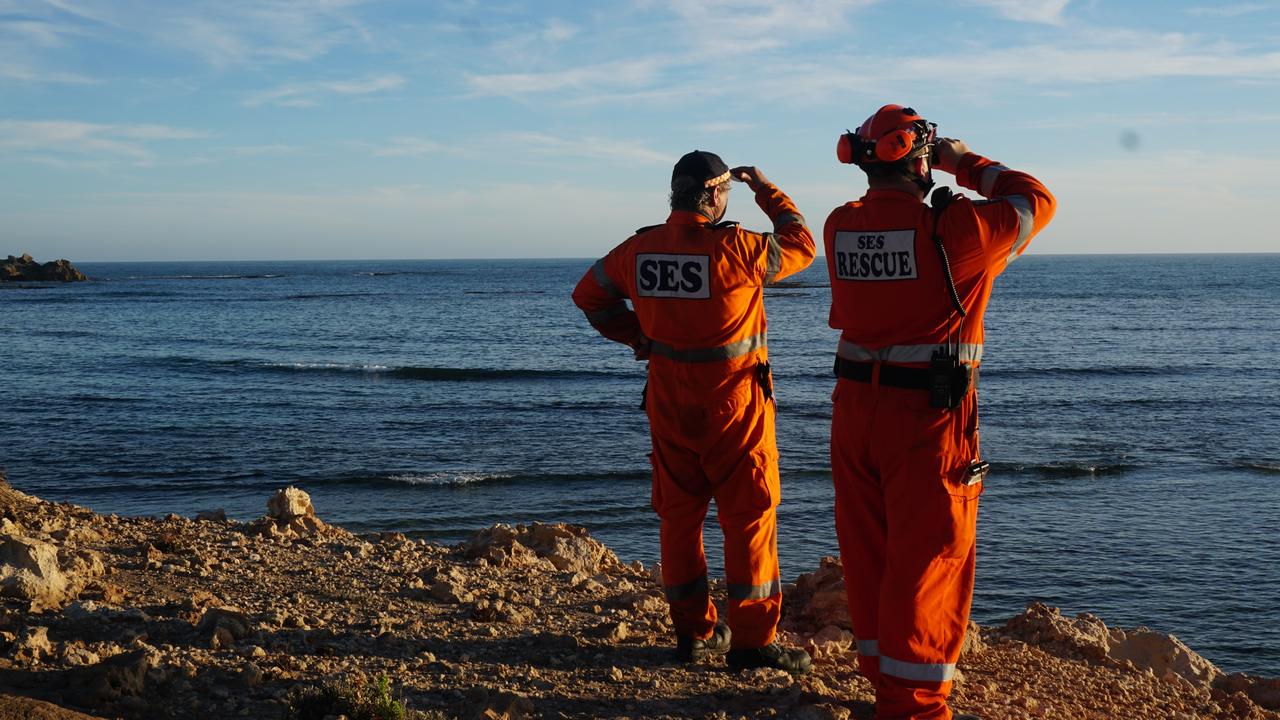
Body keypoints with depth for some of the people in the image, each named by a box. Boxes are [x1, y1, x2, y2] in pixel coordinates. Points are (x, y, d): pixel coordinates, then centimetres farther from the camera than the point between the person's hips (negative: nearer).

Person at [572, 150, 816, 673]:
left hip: (668, 399, 5)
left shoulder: (639, 249, 0)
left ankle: (693, 631, 22)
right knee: (749, 515, 2)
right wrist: (766, 191, 11)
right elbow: (801, 246, 0)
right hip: (733, 399, -5)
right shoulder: (735, 248, -17)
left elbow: (589, 293, 14)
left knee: (679, 512, 13)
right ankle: (752, 638, 4)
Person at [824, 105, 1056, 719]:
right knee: (926, 559, 3)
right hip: (929, 416, -6)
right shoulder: (952, 229, -14)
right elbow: (1035, 202, 3)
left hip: (856, 409, 6)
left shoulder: (840, 227, 2)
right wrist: (968, 164, 12)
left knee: (867, 554, 15)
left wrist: (923, 187, 21)